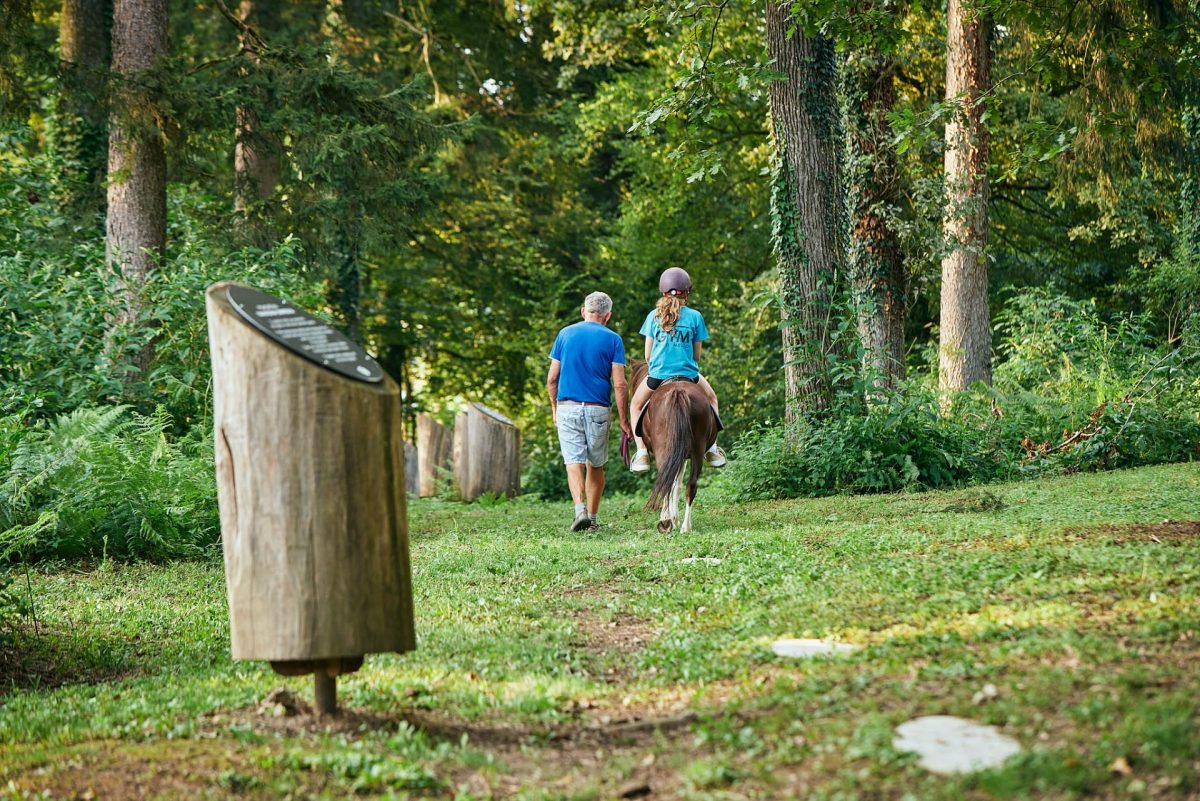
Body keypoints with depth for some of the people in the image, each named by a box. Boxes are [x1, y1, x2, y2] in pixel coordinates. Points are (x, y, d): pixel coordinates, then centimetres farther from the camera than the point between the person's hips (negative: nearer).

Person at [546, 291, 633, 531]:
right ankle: (593, 517, 19)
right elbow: (619, 384, -6)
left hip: (567, 407, 0)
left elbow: (552, 378, 6)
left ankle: (580, 508, -25)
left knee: (574, 462, -4)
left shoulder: (565, 334, 6)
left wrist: (555, 408, 17)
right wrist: (623, 420, -1)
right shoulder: (612, 340, 0)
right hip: (598, 410, 0)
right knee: (595, 465, 14)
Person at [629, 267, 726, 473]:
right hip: (688, 374, 0)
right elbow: (697, 354, 4)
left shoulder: (654, 316, 1)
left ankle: (641, 452, 9)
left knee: (636, 405, 26)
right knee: (711, 399, 29)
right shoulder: (695, 316, -1)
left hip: (657, 374, 0)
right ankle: (712, 449, 22)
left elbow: (647, 354, 3)